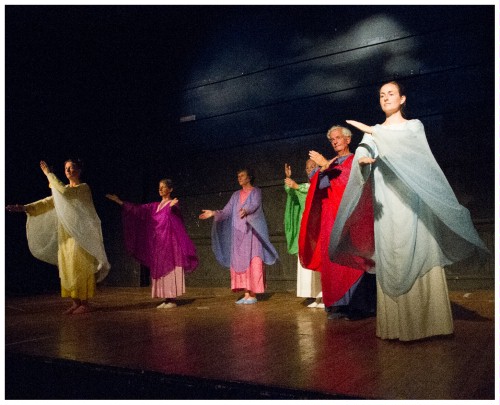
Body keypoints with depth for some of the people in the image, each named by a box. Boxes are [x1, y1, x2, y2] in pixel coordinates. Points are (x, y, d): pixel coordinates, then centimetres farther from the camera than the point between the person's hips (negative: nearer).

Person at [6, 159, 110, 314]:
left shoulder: (83, 188, -7)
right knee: (68, 268, 7)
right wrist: (25, 208, -5)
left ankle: (85, 304, 0)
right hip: (65, 235, 7)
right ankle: (75, 302, 14)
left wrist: (49, 174, -16)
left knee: (80, 267, -7)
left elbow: (65, 192, -24)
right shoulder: (64, 190, 16)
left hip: (80, 235, -7)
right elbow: (48, 202, 7)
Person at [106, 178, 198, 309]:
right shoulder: (156, 206, 16)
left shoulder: (173, 204, -4)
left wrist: (172, 206, -49)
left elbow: (175, 211, -25)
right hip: (157, 243, 7)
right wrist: (120, 202, 15)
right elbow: (138, 209, 17)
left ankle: (172, 300, -1)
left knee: (170, 270, -6)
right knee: (160, 270, 7)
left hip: (169, 242, -7)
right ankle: (166, 299, 12)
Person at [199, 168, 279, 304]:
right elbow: (226, 211, 9)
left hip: (251, 232, -5)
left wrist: (246, 210, -39)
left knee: (252, 262, -7)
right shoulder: (236, 195, 18)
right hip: (238, 233, 5)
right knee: (240, 263, 1)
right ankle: (246, 294, 5)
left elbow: (254, 205, -17)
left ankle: (253, 295, -5)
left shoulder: (256, 191, 3)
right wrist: (214, 213, -8)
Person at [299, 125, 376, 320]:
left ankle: (357, 304, -4)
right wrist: (323, 168, -11)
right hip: (331, 218, 5)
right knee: (333, 258, -2)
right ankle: (338, 304, 1)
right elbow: (318, 184, 8)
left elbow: (351, 178, -11)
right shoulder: (329, 163, 21)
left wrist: (326, 165, -14)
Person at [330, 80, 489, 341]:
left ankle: (425, 321, 2)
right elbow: (360, 154, -4)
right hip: (385, 203, 1)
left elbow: (402, 139, -11)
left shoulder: (414, 125, 13)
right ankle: (396, 324, 1)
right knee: (391, 261, -3)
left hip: (411, 199, -1)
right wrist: (362, 159, -26)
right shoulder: (372, 133, 17)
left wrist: (373, 131, -15)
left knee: (418, 258, -5)